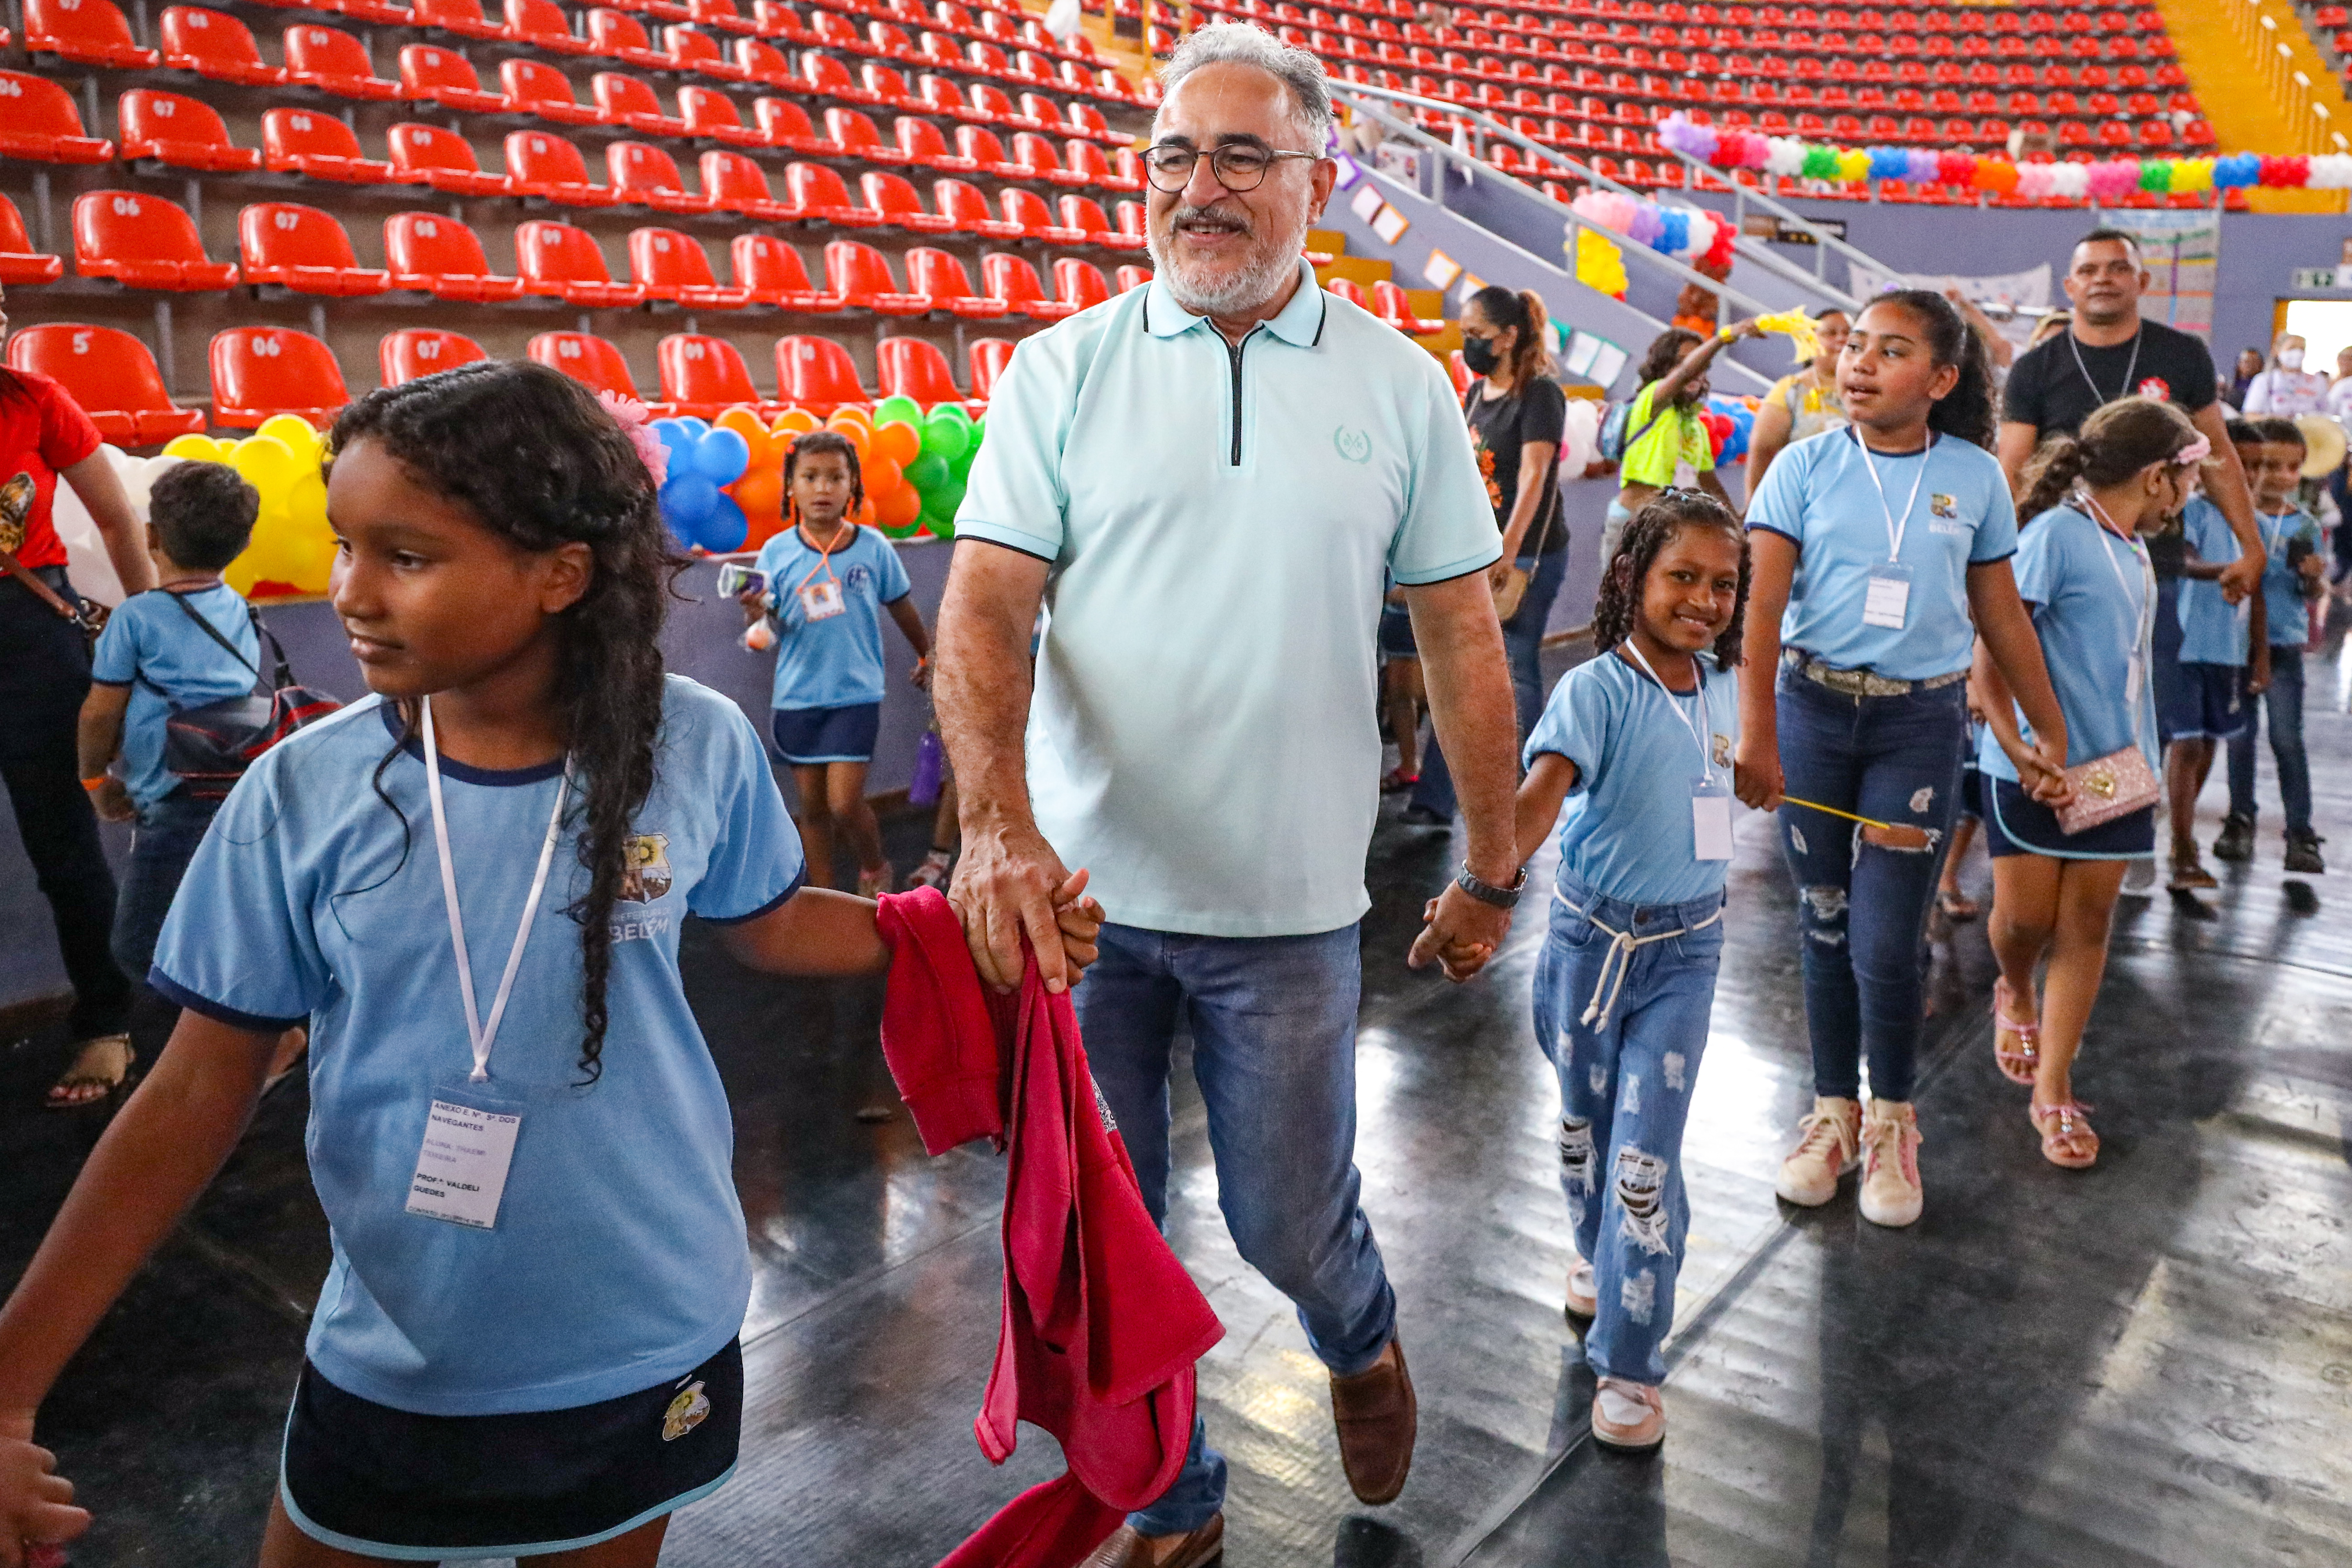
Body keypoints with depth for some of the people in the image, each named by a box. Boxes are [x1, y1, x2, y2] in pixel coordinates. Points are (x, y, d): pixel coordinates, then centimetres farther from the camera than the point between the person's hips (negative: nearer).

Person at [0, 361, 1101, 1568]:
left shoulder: (695, 746, -15)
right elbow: (198, 1094, -8)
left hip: (652, 1343, 0)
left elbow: (769, 924, 4)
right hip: (389, 1362, 0)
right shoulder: (301, 794, -15)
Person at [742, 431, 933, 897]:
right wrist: (754, 613, -28)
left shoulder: (873, 547, -5)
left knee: (845, 803, -8)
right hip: (798, 697, 2)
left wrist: (926, 655, 23)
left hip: (856, 693, -2)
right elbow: (764, 626, -5)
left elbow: (901, 607, 9)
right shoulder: (776, 552, -4)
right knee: (812, 806, 10)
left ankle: (874, 869, 22)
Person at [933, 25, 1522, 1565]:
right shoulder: (1065, 367, 0)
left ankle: (1361, 1339, 49)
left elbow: (1463, 640, 6)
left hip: (1289, 907, 0)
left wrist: (1493, 868, 8)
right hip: (1075, 890, 1)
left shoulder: (1401, 385, 2)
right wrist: (999, 819, -23)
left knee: (1292, 1228, 11)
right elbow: (985, 609, -7)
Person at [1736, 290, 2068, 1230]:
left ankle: (1891, 1119, 21)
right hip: (1812, 704, 1)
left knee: (1886, 941, -4)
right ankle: (1833, 1111, 28)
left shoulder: (1974, 477, 2)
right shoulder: (1807, 465, -2)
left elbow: (2002, 615, 10)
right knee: (1824, 923, 10)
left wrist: (2049, 730, 13)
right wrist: (1756, 735, -19)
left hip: (1922, 718, 0)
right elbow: (1764, 601, -10)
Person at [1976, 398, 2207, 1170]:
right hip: (2035, 766, -7)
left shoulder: (2133, 550, 13)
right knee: (2026, 916, 0)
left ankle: (2052, 1091, 11)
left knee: (2088, 924, 5)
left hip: (2113, 766, 7)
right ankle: (2015, 995, 36)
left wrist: (2143, 761, 14)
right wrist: (2016, 746, -23)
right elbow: (1989, 648, -16)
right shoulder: (2057, 533, -11)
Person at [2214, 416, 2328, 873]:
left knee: (2287, 737, 0)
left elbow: (2315, 594, 7)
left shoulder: (2306, 525, 3)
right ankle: (2240, 821, 21)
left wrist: (2315, 578, -14)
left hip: (2285, 643, 1)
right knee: (2240, 734, 8)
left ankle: (2301, 833, 4)